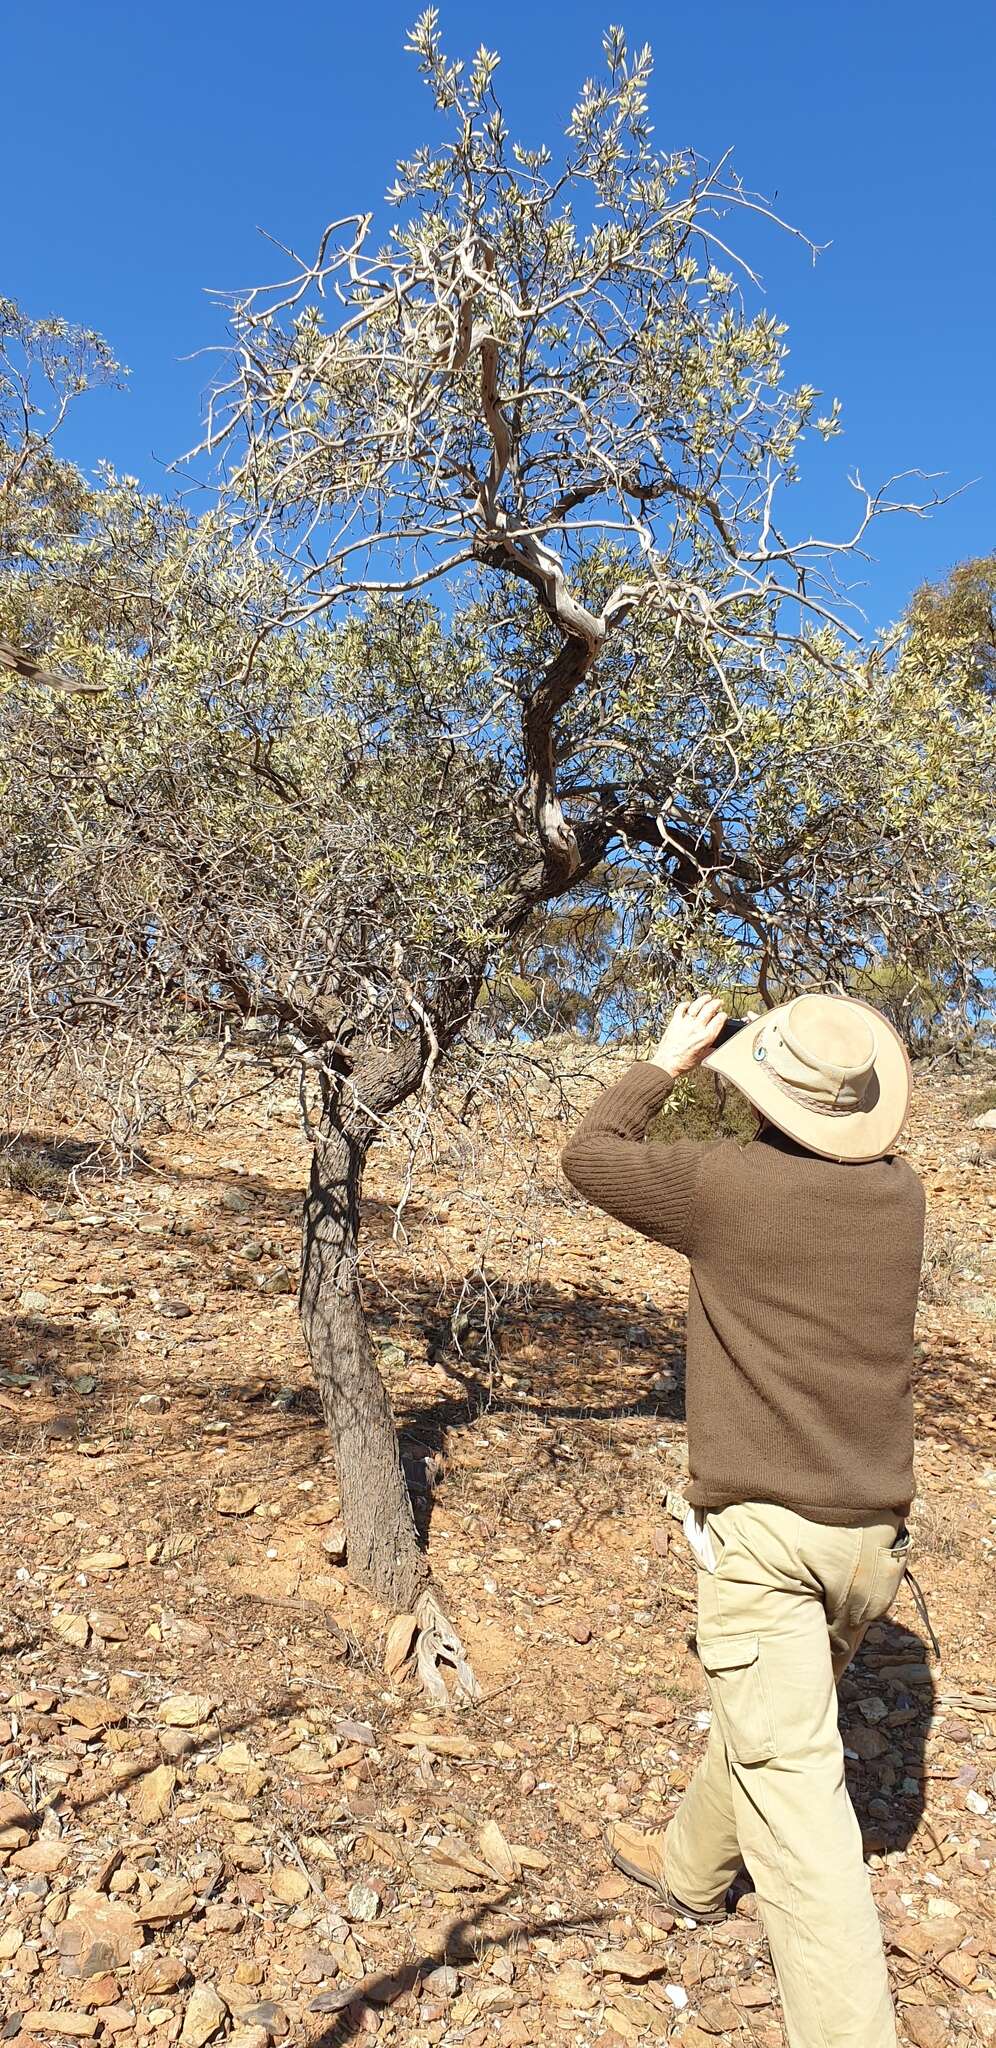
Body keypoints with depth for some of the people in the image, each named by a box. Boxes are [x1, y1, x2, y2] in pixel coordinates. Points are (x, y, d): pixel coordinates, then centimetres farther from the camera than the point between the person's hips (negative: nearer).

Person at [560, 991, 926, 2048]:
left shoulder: (728, 1183, -17)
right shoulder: (898, 1191, -2)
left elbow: (589, 1156, -2)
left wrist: (666, 1062, 8)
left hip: (762, 1526, -7)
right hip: (873, 1530, 7)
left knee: (789, 1772, -1)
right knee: (764, 1713, 26)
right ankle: (692, 1869, 49)